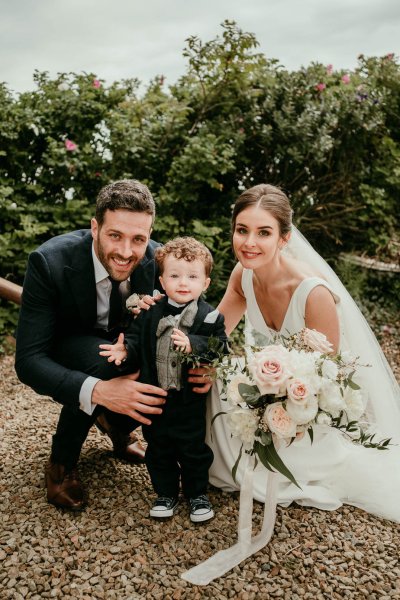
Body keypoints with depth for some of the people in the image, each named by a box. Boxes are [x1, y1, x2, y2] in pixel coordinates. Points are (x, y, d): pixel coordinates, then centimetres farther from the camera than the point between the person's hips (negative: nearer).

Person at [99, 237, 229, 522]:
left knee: (194, 450, 13)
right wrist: (125, 349, -18)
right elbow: (137, 337, 3)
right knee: (159, 450, 17)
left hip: (190, 401, -2)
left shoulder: (210, 316, -10)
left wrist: (193, 345, -34)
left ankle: (198, 493, 35)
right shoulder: (150, 314, -1)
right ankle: (166, 493, 37)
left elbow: (220, 347, -19)